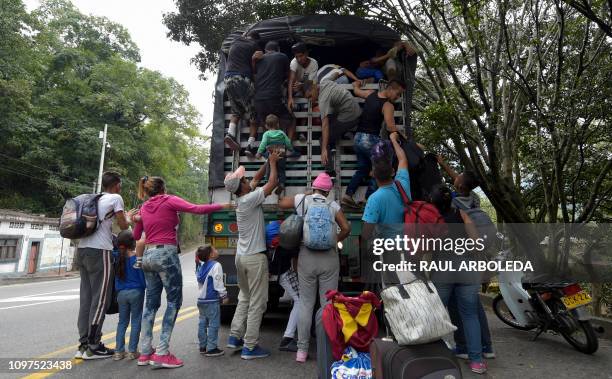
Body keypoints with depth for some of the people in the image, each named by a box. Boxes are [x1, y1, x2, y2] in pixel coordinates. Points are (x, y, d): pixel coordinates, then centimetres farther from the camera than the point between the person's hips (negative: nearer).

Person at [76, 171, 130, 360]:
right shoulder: (115, 198, -1)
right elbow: (124, 226, 1)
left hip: (82, 249, 8)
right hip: (99, 251, -8)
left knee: (86, 297, 10)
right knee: (100, 299, -1)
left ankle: (84, 344, 15)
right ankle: (93, 347, 3)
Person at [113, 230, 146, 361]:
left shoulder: (118, 258, 0)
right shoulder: (137, 259, -12)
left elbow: (116, 279, 10)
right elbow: (143, 278, -8)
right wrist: (145, 286, 7)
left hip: (121, 293, 4)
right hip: (136, 292, -4)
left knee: (122, 322, 14)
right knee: (135, 321, 4)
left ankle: (119, 351, 16)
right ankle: (132, 351, 8)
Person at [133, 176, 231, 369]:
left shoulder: (144, 208, 14)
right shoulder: (169, 201, -3)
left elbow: (136, 235, 23)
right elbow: (197, 209, -13)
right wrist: (222, 206, -6)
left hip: (148, 255, 7)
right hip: (166, 254, -7)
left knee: (151, 303, 12)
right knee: (174, 301, 0)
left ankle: (145, 353, 15)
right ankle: (162, 353, -4)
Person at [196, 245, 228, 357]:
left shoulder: (202, 267, 13)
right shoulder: (216, 265, -14)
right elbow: (218, 283, -17)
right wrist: (224, 296, -9)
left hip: (201, 299, 9)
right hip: (211, 301, -9)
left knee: (203, 323, 14)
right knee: (213, 324, -2)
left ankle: (203, 346, 23)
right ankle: (211, 348, 1)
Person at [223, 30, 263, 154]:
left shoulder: (235, 41, 21)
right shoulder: (255, 45, 9)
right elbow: (255, 68, -1)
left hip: (228, 78, 5)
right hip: (243, 79, -5)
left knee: (236, 112, 19)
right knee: (253, 114, 2)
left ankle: (230, 134, -5)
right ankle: (250, 145, -10)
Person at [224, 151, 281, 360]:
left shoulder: (241, 199, 6)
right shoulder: (249, 199, -17)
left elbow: (257, 178, 19)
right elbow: (272, 183, -11)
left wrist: (268, 162, 20)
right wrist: (273, 163, 3)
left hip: (241, 256, 9)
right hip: (255, 257, -9)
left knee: (244, 297, 20)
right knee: (257, 303, 0)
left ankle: (235, 336, 23)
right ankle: (250, 347, 5)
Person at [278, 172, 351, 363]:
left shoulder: (302, 199, 3)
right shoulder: (333, 205, 2)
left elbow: (281, 203, 16)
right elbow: (346, 228, -4)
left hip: (306, 256, 1)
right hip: (329, 257, 0)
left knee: (306, 304, 7)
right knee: (328, 304, 6)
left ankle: (302, 350, 12)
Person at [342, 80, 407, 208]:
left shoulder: (371, 94, 8)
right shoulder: (388, 105, -13)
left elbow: (357, 91, 28)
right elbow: (391, 127, -24)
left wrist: (356, 84, 49)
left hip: (358, 137, 8)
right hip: (371, 139, -8)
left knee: (363, 168, 15)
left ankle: (348, 195, 8)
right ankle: (370, 198, -1)